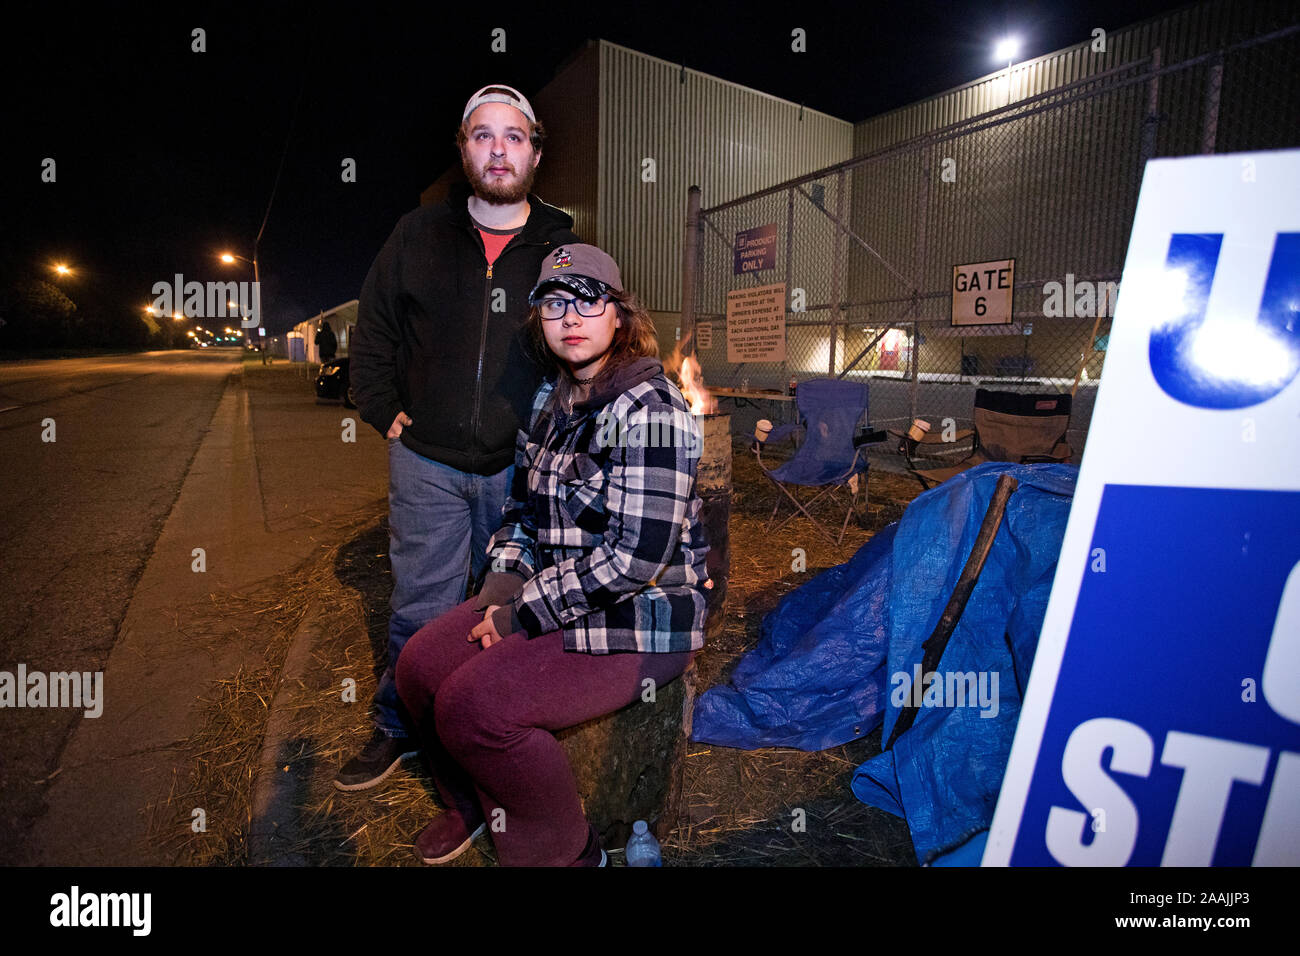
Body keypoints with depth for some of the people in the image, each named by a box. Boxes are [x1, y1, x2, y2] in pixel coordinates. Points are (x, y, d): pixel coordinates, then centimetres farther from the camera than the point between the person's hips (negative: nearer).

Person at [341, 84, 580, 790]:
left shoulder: (566, 249, 3)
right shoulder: (418, 236, 6)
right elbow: (372, 330, 14)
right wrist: (384, 411, 4)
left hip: (523, 466, 0)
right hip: (427, 462, 1)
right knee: (420, 611, 11)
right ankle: (399, 729, 33)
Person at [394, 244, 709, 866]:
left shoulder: (648, 410, -20)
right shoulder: (552, 400, 8)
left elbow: (635, 556, -25)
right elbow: (524, 507, 17)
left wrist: (523, 613, -17)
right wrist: (503, 586, 1)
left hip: (639, 623, -8)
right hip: (550, 596, 9)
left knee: (473, 704, -19)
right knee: (421, 665, 2)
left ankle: (560, 849, 10)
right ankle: (477, 805, 30)